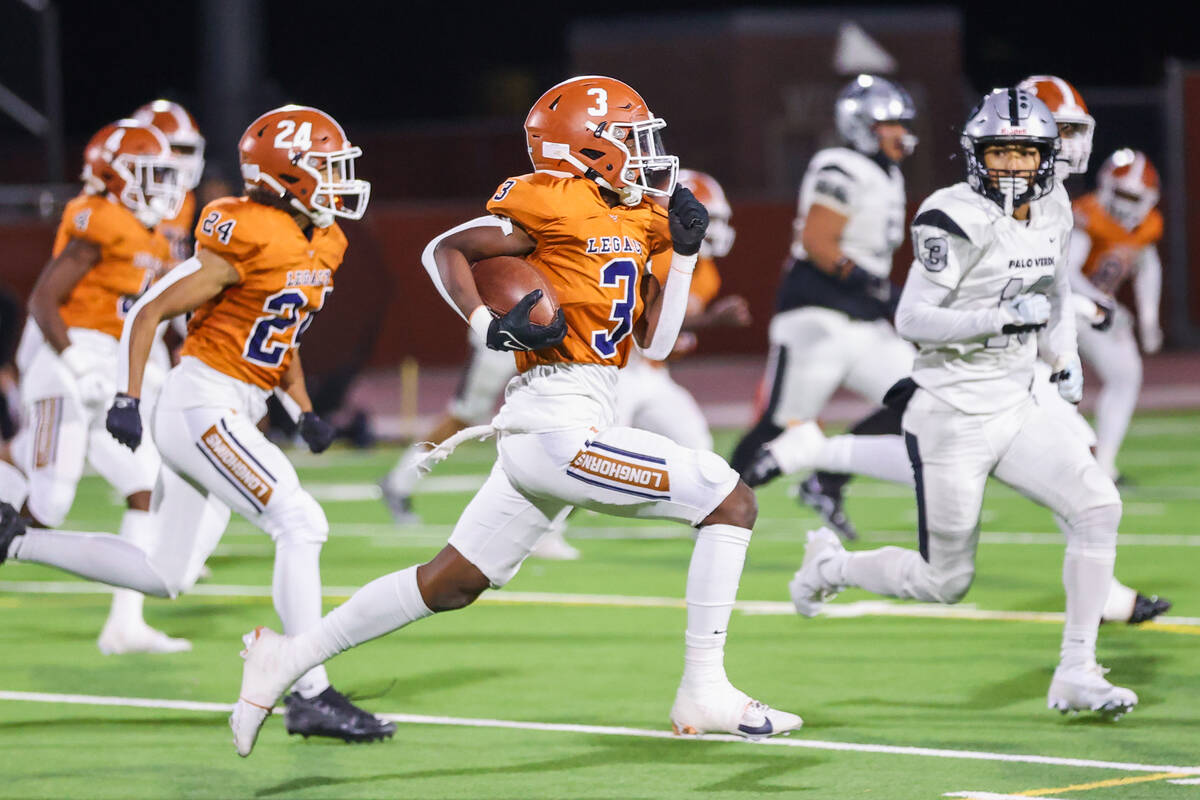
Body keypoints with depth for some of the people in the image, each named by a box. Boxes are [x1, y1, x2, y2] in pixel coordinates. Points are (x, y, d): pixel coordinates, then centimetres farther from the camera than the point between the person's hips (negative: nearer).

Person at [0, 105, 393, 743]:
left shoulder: (319, 243, 10)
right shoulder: (248, 241, -17)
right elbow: (150, 312, -13)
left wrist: (305, 412, 13)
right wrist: (128, 398, -15)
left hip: (233, 414, 10)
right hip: (201, 406, -10)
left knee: (168, 576, 12)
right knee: (300, 523, -16)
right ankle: (310, 695, -14)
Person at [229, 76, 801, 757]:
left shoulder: (638, 221, 17)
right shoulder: (558, 204, -9)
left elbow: (654, 341, 16)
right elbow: (446, 249, -4)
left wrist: (683, 251, 9)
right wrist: (491, 327, -16)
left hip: (545, 431, 10)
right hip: (561, 425, -10)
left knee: (454, 582, 14)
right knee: (730, 499, -7)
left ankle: (288, 658, 20)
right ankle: (705, 694, -5)